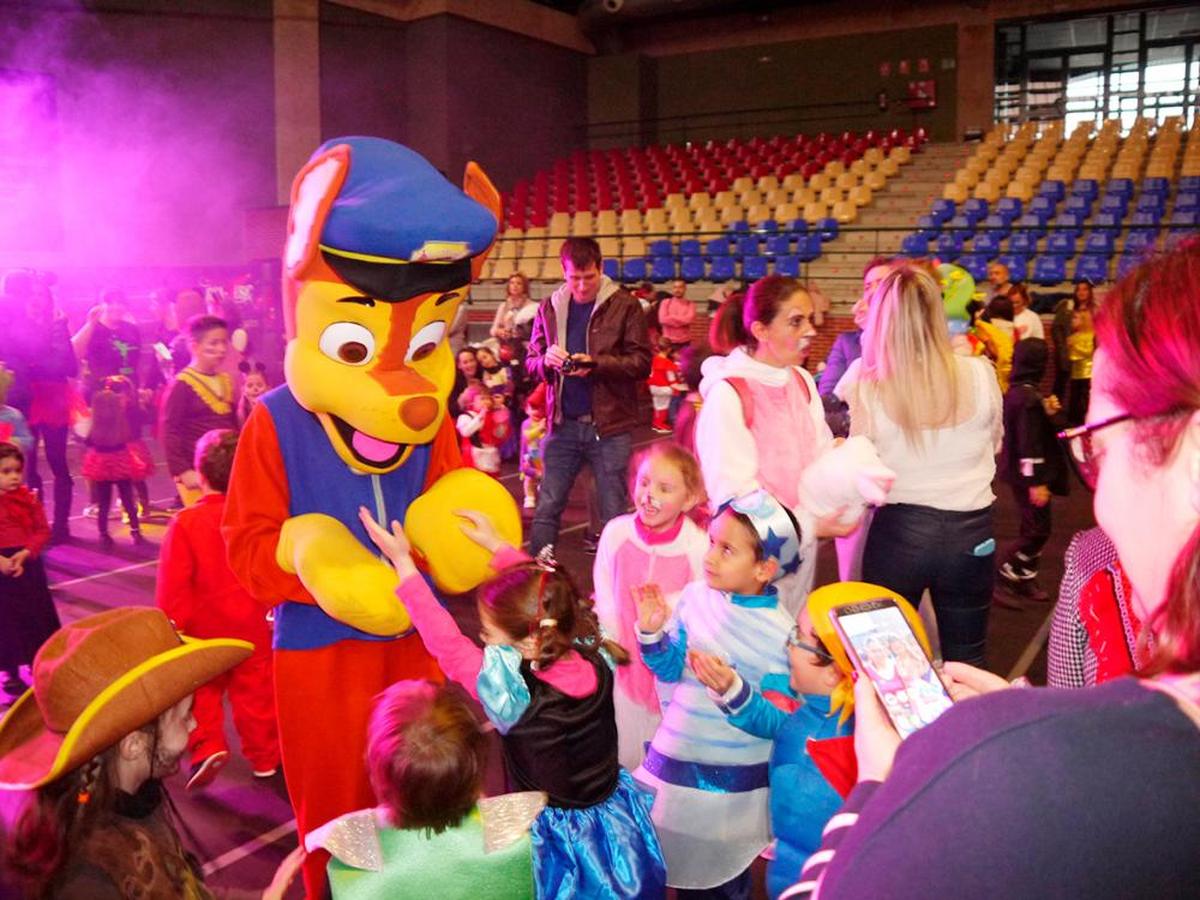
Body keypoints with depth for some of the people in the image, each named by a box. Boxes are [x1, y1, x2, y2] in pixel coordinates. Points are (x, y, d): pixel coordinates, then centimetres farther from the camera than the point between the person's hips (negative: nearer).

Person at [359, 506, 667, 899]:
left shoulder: (513, 695, -30)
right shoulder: (598, 660, -17)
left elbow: (446, 642, -20)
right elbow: (549, 601, -1)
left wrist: (402, 561, -13)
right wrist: (497, 545, 9)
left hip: (558, 841, -5)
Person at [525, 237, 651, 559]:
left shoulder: (624, 306, -2)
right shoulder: (549, 308, 10)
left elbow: (642, 362, -5)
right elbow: (531, 362, 12)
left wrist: (596, 363, -19)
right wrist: (547, 360, -11)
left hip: (609, 425, -3)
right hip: (563, 423, 3)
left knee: (614, 513, 6)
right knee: (547, 508, 6)